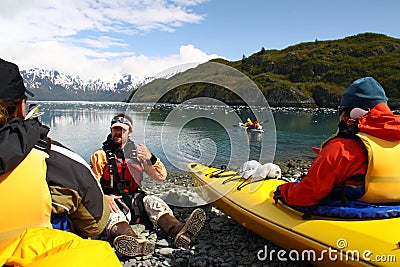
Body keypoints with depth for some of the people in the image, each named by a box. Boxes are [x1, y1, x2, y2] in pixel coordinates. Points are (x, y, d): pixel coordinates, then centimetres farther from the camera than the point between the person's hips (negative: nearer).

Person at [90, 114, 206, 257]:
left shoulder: (138, 153, 13)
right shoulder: (100, 155, 8)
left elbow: (161, 177, 5)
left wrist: (150, 159, -12)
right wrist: (104, 197, -23)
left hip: (134, 199, 2)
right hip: (110, 201, -2)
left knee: (152, 201, -28)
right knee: (110, 211, -35)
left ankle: (179, 231, -55)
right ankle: (134, 242, -66)